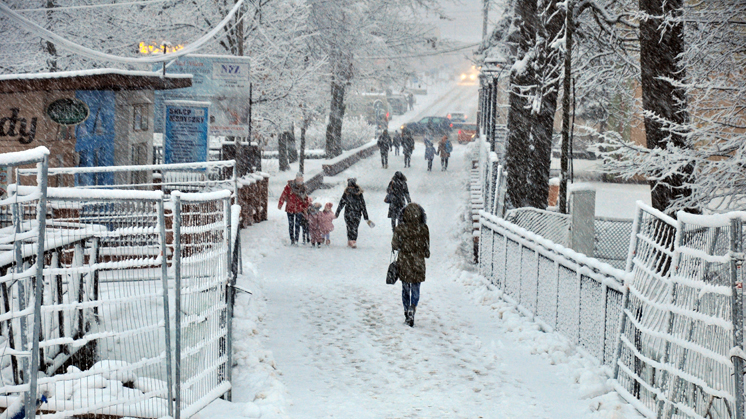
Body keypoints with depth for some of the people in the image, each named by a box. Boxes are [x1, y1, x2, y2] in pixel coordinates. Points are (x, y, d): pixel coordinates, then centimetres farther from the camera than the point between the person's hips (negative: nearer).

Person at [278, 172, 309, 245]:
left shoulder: (304, 188, 1)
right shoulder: (289, 186, -7)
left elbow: (306, 199, 11)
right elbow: (283, 195, -4)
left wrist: (306, 208, 11)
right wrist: (280, 204, -6)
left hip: (299, 209, 1)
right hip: (290, 208, -1)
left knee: (297, 225, -5)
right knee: (291, 224, 6)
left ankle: (296, 240, -1)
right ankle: (292, 240, 16)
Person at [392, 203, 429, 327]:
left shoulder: (400, 229, -12)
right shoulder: (424, 229, -9)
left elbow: (395, 245, -3)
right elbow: (427, 249, -1)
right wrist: (426, 254, 20)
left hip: (404, 263, 0)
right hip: (418, 264, 0)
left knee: (405, 289, 15)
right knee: (416, 290, 8)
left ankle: (407, 313, 16)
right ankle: (412, 308, -18)